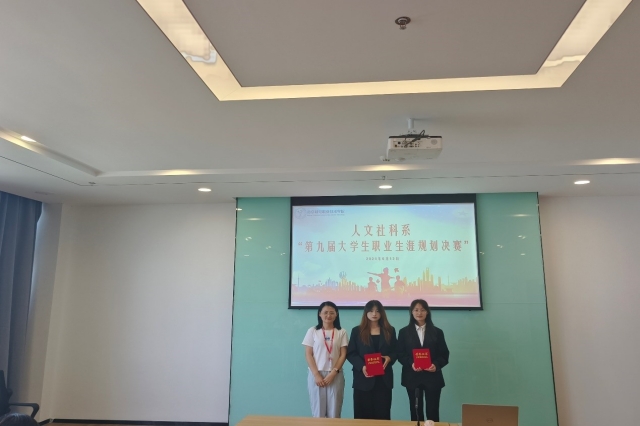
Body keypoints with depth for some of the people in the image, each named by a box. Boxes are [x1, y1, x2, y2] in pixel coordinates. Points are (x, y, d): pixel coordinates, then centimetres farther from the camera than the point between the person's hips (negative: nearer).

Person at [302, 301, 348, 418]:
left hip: (335, 375, 0)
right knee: (318, 411, 1)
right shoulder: (312, 331, 3)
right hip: (316, 375, 0)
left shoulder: (341, 332, 4)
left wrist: (333, 373, -10)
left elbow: (343, 355, 1)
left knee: (334, 412, 0)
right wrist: (316, 375, -9)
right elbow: (308, 354, 0)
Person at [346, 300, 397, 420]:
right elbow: (350, 353, 0)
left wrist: (389, 358, -11)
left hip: (383, 378, 1)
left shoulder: (390, 331, 10)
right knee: (363, 414, 3)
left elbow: (395, 352, 12)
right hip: (363, 378, -1)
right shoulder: (357, 331, 3)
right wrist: (362, 366, -16)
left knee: (382, 413, 3)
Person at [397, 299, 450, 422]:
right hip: (412, 377, 0)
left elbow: (444, 354, 4)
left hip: (432, 377, 0)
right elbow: (400, 354, 1)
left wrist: (436, 365, -16)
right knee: (416, 411, 6)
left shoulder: (437, 332, 7)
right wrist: (411, 364, -18)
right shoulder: (404, 332, 5)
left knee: (433, 412, 3)